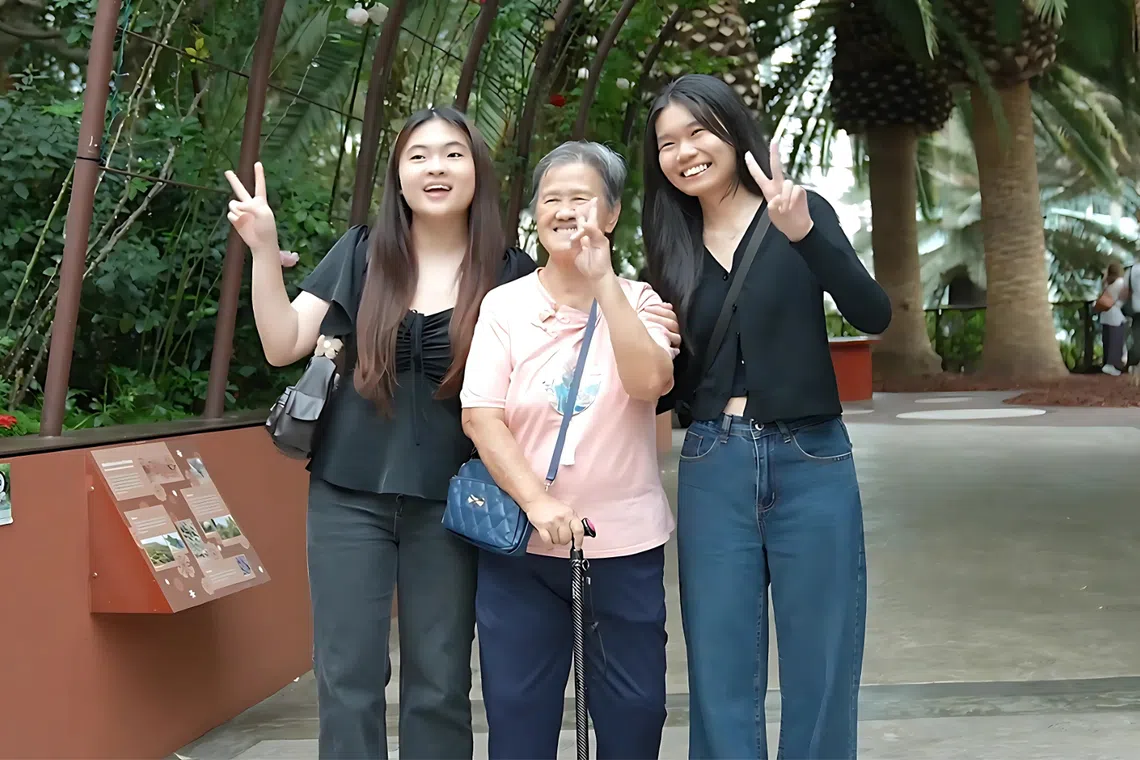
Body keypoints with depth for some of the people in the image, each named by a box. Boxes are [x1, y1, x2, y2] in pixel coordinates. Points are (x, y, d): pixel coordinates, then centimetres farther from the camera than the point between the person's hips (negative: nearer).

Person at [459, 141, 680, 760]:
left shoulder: (638, 300, 2)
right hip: (523, 544, 0)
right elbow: (480, 417, -7)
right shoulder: (504, 304, 1)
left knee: (635, 710, 8)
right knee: (518, 710, 9)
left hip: (625, 543, 0)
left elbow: (649, 382, -17)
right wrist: (537, 502, -18)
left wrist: (603, 279, -18)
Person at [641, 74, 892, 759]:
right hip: (713, 470, 3)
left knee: (819, 673, 6)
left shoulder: (802, 211, 0)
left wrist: (802, 233, -29)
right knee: (720, 678, 7)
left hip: (810, 464, -2)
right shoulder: (675, 246, 9)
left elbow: (874, 316, -16)